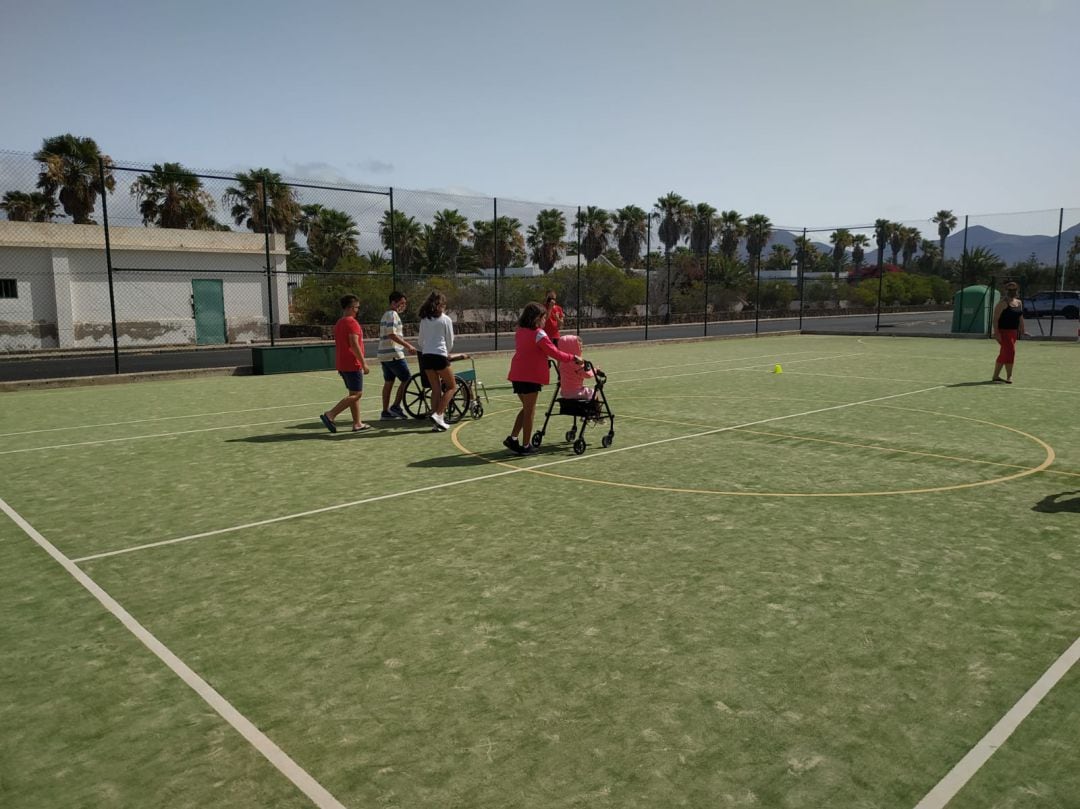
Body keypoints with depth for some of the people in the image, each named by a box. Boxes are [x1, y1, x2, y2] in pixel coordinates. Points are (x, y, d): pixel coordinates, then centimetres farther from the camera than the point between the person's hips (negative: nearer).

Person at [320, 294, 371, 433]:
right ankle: (330, 415, -13)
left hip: (342, 364, 10)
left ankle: (357, 424, 13)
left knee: (354, 394, 13)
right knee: (356, 394, -7)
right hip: (352, 364, -10)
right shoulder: (351, 322, -13)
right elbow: (354, 344, -20)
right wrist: (364, 363, -18)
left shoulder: (338, 323, 16)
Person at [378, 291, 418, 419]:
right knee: (406, 379, -3)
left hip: (384, 354, 10)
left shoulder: (385, 315, 20)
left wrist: (406, 344, 24)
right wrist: (408, 346, -19)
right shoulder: (393, 314, -11)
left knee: (388, 382, 12)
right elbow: (392, 335, -21)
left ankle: (385, 412, 14)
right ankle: (395, 406, -3)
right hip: (394, 354, -10)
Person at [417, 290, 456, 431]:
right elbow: (450, 342, 3)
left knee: (436, 389, 11)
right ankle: (438, 414, -7)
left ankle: (437, 422, 8)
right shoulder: (446, 319, -2)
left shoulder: (424, 319, 11)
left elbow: (420, 341, 14)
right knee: (452, 387, 8)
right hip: (440, 355, -5)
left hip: (426, 356, 5)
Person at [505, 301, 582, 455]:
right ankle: (526, 446, 7)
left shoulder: (519, 332, 12)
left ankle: (512, 439, 13)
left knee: (526, 408, 18)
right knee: (530, 410, 2)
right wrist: (573, 358, -4)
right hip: (530, 376, -7)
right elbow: (554, 353, -13)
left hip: (517, 375, 8)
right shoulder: (538, 334, -11)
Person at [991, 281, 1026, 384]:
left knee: (1004, 354, 11)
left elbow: (1020, 317, 21)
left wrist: (1022, 330, 15)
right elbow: (995, 318, -15)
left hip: (1013, 331, 8)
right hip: (1003, 331, -8)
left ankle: (995, 376, 18)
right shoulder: (1003, 303, -10)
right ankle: (1009, 377, -7)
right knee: (1010, 351, -13)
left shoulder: (1019, 302, 14)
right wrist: (996, 332, -22)